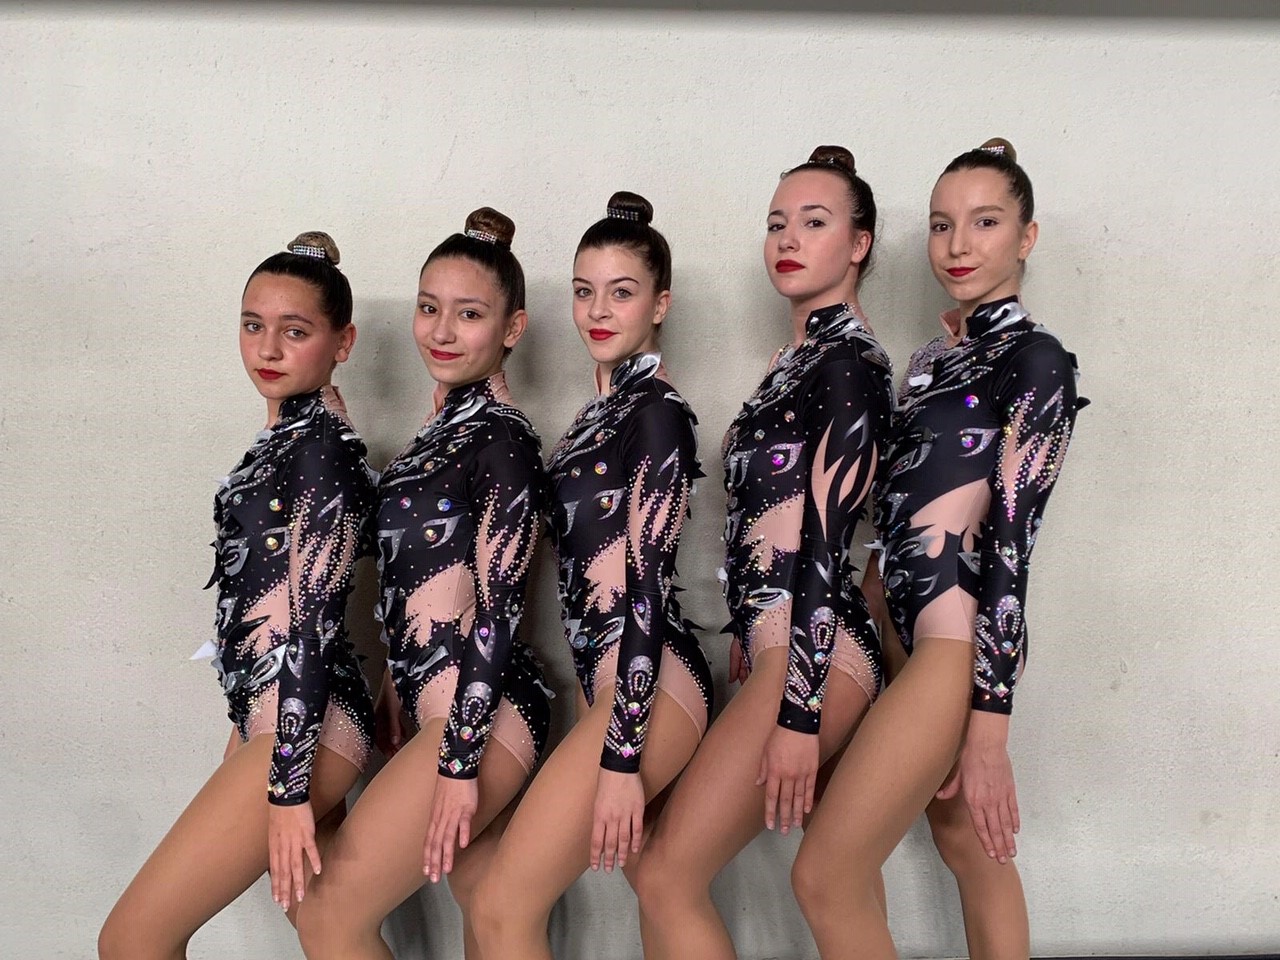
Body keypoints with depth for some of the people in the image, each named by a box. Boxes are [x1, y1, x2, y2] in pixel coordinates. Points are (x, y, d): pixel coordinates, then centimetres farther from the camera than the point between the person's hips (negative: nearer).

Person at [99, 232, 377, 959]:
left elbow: (313, 622, -20)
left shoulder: (322, 447, -15)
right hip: (271, 712, 9)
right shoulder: (288, 437, 12)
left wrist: (289, 785, -21)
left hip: (302, 728, -9)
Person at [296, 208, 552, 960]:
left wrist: (458, 760, -18)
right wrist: (394, 688, 18)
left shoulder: (501, 438, -13)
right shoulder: (448, 424, 13)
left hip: (480, 714, -8)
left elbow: (499, 609, -17)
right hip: (438, 703, 8)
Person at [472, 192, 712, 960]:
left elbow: (648, 584, -17)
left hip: (647, 687, -9)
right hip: (605, 677, 9)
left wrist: (620, 755, -20)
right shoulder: (604, 409, 15)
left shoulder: (656, 412, -11)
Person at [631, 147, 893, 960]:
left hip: (812, 658, -9)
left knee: (668, 877, -8)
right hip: (777, 647, 9)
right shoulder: (797, 359, 17)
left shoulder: (849, 362, -9)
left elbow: (826, 538, -17)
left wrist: (798, 711, -19)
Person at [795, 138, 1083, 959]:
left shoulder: (1034, 360, -9)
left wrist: (988, 728, -17)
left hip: (958, 646, -8)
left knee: (826, 877, -6)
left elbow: (1011, 547, -15)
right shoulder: (932, 358, 14)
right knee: (970, 851, 18)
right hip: (905, 635, 8)